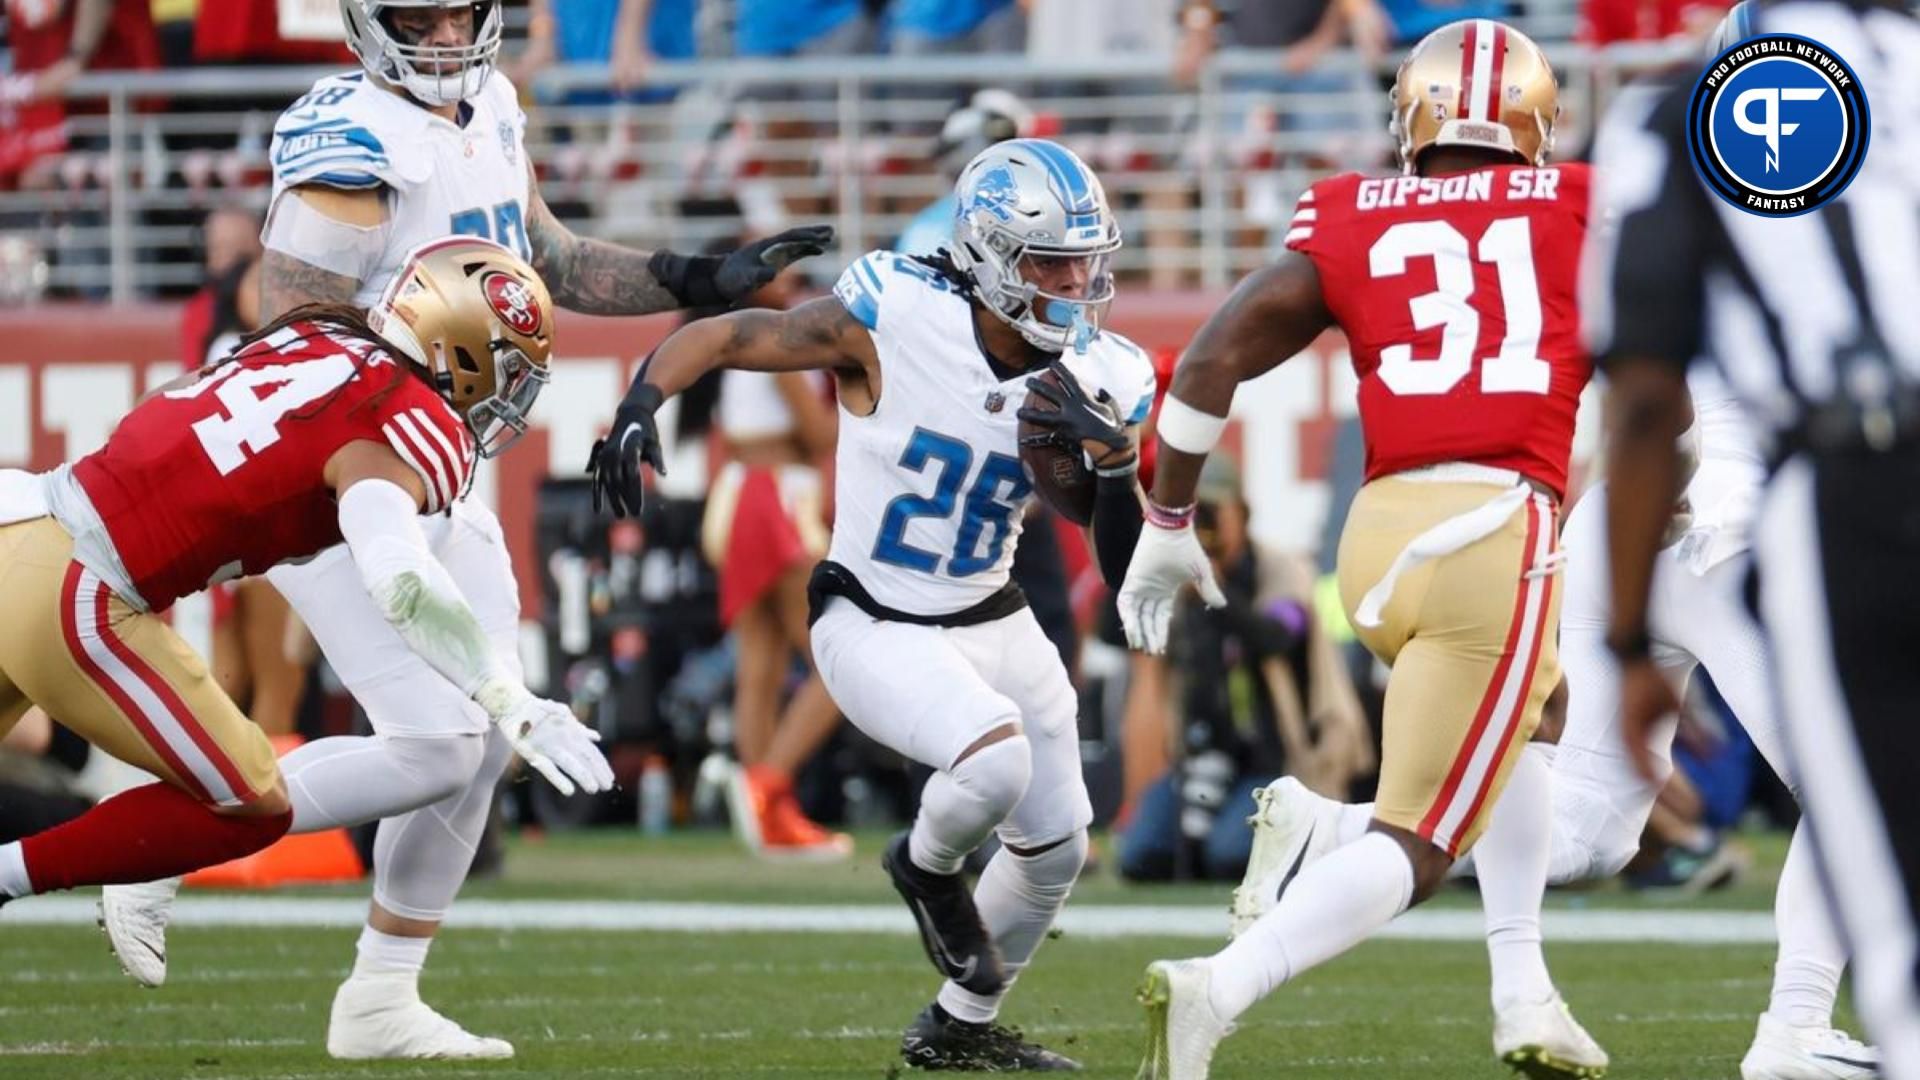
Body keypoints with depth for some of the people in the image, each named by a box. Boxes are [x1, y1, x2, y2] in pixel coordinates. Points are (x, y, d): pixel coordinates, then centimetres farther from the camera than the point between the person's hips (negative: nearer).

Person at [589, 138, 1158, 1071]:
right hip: (874, 629, -6)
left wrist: (1117, 463, -26)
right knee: (995, 760, -31)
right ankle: (928, 867, 6)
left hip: (993, 622, 6)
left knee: (1055, 848, 16)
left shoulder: (1094, 379, -9)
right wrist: (640, 404, -32)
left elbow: (1125, 570, -7)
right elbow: (722, 336, -14)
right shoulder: (892, 322, -22)